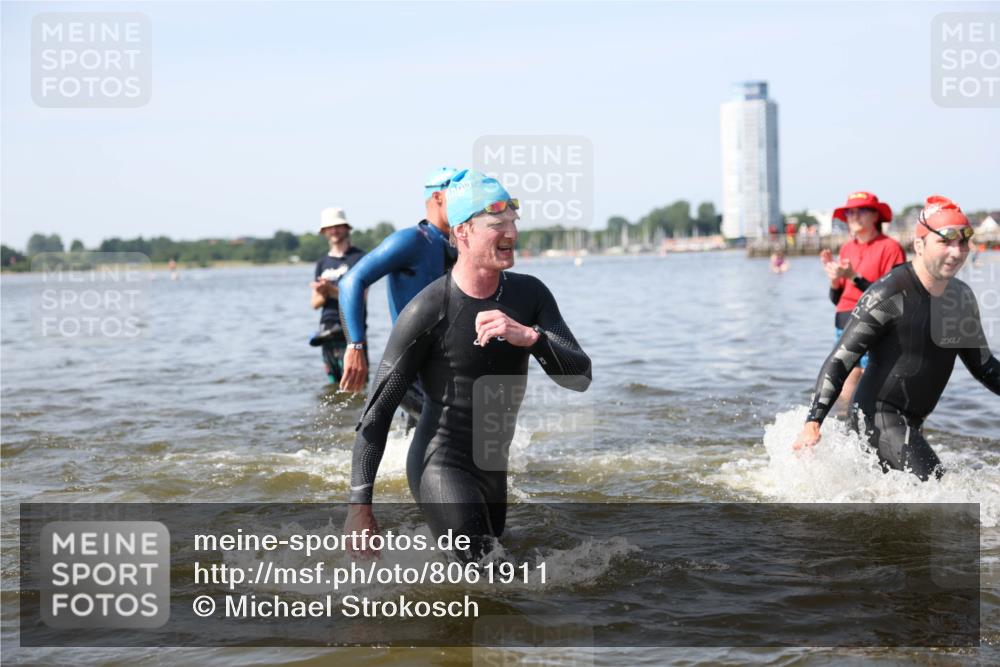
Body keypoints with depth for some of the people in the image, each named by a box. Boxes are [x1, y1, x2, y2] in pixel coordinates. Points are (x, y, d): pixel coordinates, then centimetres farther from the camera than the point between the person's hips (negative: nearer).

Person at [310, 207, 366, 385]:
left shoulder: (358, 257, 1)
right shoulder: (322, 263, 18)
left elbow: (360, 296, -9)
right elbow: (315, 303, 15)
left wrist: (331, 290, -19)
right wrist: (322, 294, -8)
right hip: (327, 330, 6)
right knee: (334, 383, 7)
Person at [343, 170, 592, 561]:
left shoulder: (529, 295, -1)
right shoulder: (428, 311, -17)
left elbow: (580, 377, -9)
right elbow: (378, 411, -14)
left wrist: (530, 337, -30)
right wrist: (360, 505, -18)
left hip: (493, 468, 7)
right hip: (440, 466, -7)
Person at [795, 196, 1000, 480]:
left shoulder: (962, 297, 6)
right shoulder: (889, 296, -18)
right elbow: (840, 361, -18)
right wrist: (813, 422, -27)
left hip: (912, 422, 9)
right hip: (878, 414, -9)